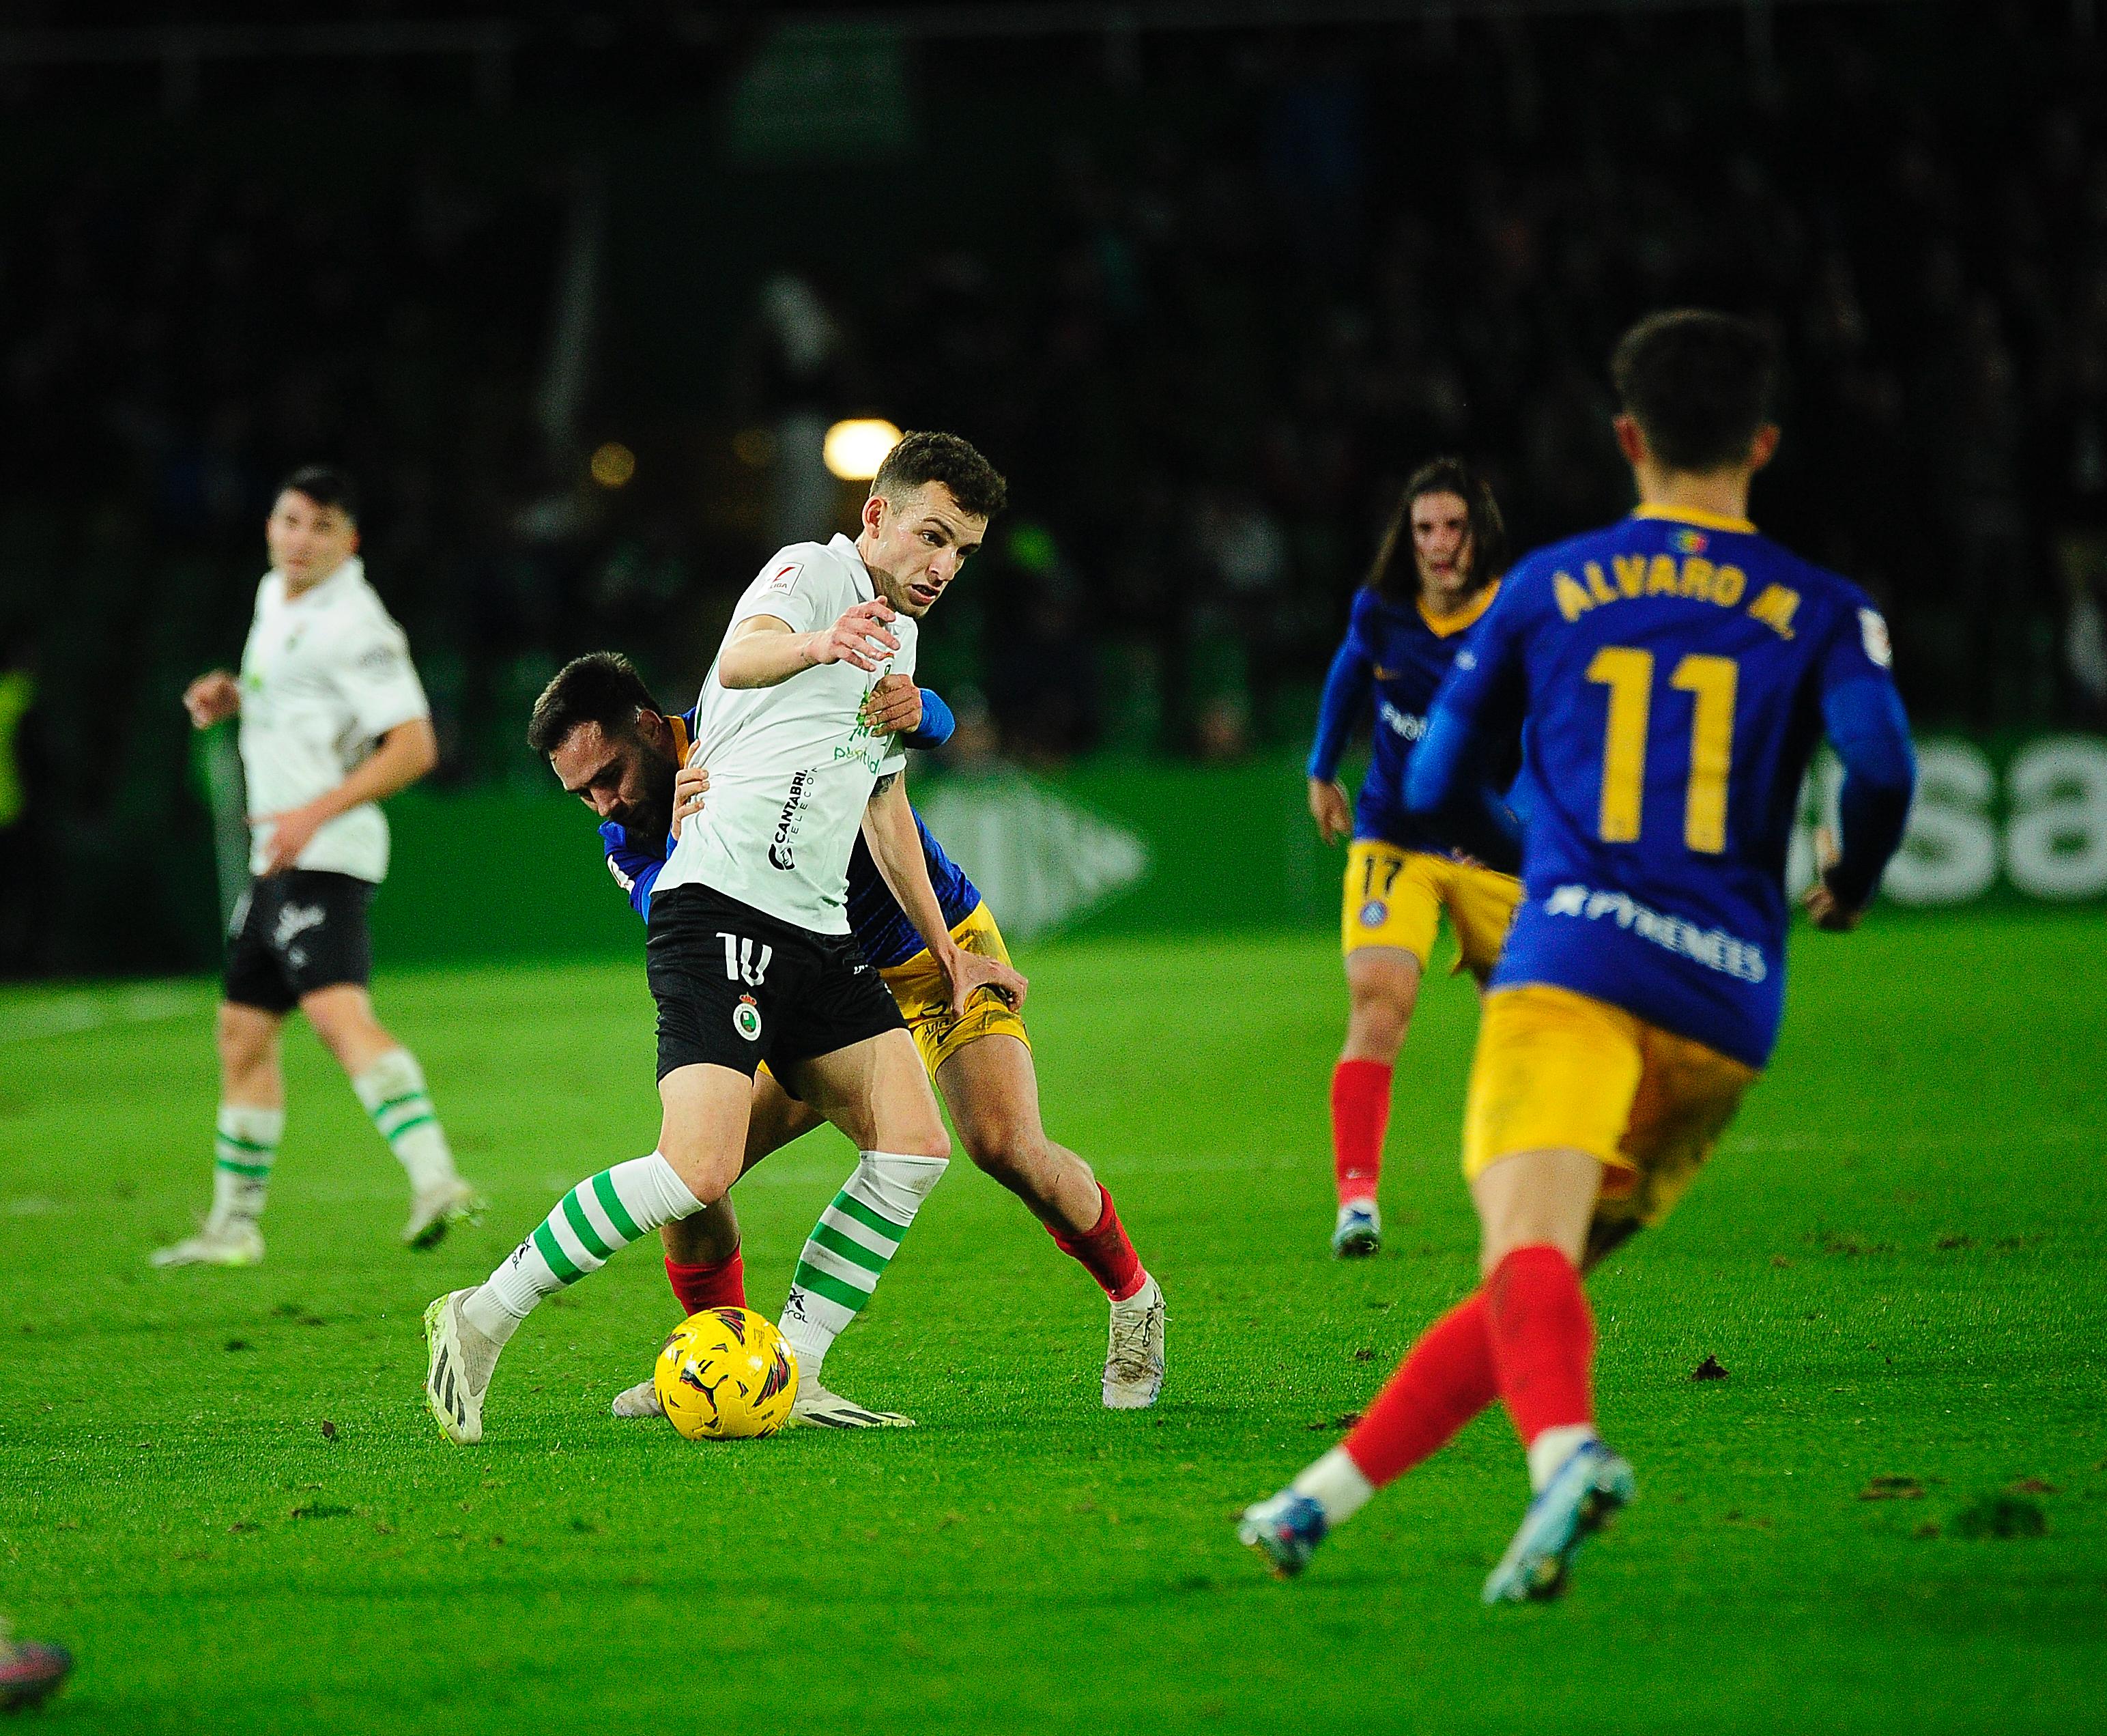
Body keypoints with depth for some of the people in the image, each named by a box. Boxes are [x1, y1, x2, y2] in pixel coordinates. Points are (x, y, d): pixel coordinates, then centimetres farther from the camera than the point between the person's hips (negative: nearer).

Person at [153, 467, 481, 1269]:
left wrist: (317, 812, -26)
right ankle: (233, 1226, 24)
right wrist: (233, 697, 12)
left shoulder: (352, 626, -15)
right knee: (244, 1032, 14)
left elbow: (415, 748, -20)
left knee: (338, 1013, -27)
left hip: (325, 856, -10)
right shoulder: (275, 598, 14)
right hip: (276, 858, 10)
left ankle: (435, 1179, -41)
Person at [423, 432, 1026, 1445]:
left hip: (815, 935, 9)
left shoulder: (898, 640, 22)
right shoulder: (810, 572, -5)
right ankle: (481, 1320, -7)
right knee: (700, 1171, -21)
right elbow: (740, 659, -29)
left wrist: (946, 951, 36)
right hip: (721, 906, -9)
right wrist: (818, 643, -51)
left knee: (914, 1151, -4)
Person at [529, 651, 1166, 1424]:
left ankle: (1132, 1296, 1)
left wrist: (913, 708, -46)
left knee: (1004, 1143, -25)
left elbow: (934, 722, -21)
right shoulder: (629, 840, -9)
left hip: (940, 952, -4)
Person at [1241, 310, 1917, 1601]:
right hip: (1730, 1007, 2)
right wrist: (1850, 886, 14)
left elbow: (1432, 786, 21)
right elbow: (1882, 761, -7)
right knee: (1533, 1284, 14)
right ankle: (1328, 1496, 11)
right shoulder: (1824, 611, 12)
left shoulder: (1549, 586, 14)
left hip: (1572, 969, -2)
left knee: (1527, 1251, -22)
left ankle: (1567, 1445, -51)